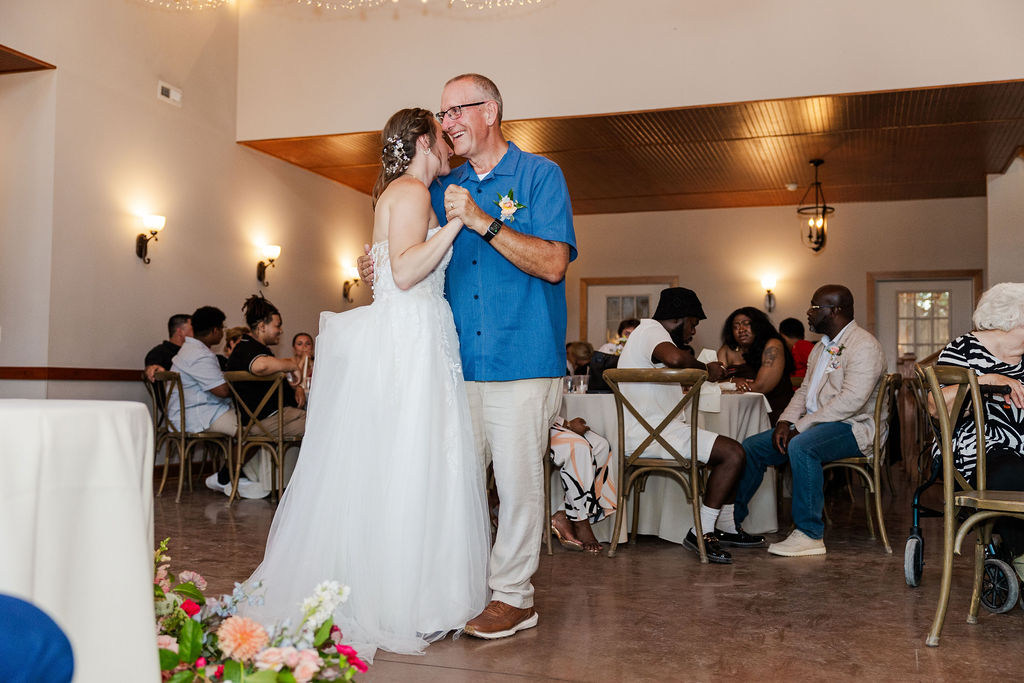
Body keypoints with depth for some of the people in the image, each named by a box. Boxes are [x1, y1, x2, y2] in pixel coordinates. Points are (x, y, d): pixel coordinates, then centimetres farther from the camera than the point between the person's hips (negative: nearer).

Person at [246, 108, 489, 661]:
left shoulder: (402, 194, 25)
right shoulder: (411, 191, -7)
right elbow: (405, 272, -18)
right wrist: (455, 222, -17)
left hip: (411, 341, 10)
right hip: (408, 342, -10)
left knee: (380, 472, 9)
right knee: (403, 470, -8)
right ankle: (398, 607, -1)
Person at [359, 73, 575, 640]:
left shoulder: (540, 175, -1)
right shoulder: (446, 188, 16)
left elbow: (553, 263, -13)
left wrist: (484, 222, -18)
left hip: (522, 362, -5)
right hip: (459, 361, 6)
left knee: (517, 480, 0)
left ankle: (512, 595, 14)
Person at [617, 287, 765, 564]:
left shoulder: (648, 332, 23)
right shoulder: (651, 331, -12)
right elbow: (675, 358, -34)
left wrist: (707, 372, 24)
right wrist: (705, 368, -17)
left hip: (651, 430, 11)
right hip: (650, 433, -11)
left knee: (731, 451, 18)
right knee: (733, 453, -18)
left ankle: (726, 527, 21)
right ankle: (701, 532, -13)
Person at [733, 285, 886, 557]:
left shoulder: (864, 346, -13)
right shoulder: (822, 347, 19)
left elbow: (852, 400, -24)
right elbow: (805, 390, 18)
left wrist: (801, 427, -22)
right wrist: (786, 422, -2)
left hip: (850, 428, -9)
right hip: (812, 425, 9)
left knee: (801, 447, -37)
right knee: (751, 447, 0)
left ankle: (810, 535, -29)